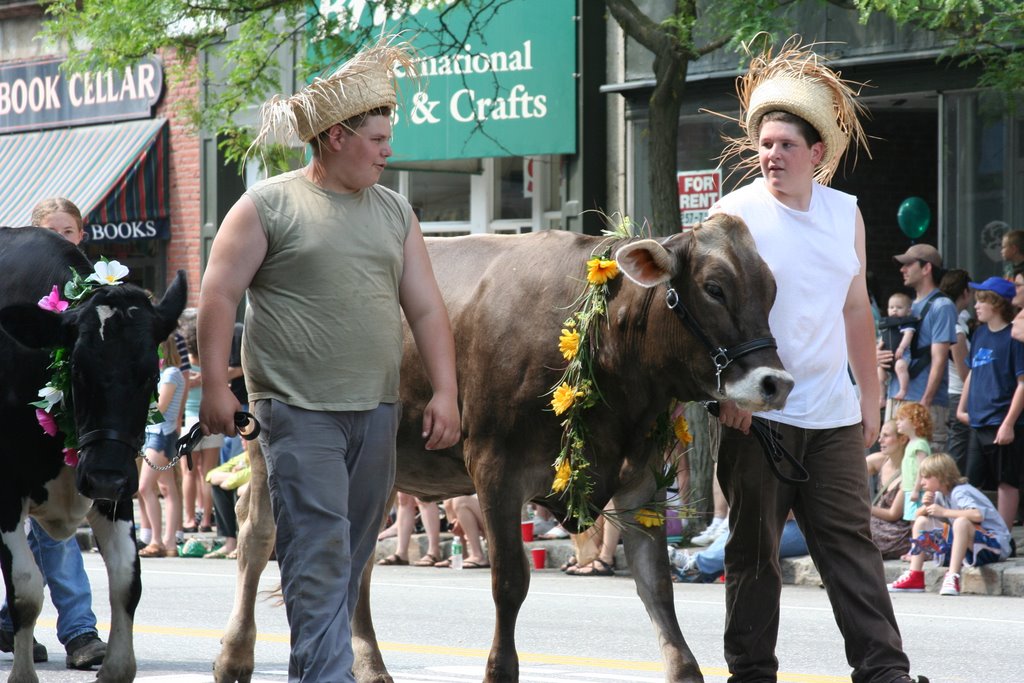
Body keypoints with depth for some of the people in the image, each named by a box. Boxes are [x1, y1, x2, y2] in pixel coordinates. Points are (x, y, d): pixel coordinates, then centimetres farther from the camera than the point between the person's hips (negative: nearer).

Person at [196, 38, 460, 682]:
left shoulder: (394, 212, 14)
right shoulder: (269, 206, -2)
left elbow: (427, 309, 13)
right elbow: (218, 296, -4)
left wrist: (445, 391, 2)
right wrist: (215, 386, -10)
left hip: (377, 411, 6)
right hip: (299, 411, -6)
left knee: (349, 559, 9)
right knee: (319, 554, -11)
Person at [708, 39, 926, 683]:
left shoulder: (844, 213, 10)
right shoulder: (736, 213, -4)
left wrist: (870, 398, 16)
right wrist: (726, 389, -19)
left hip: (833, 415, 4)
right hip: (756, 412, -4)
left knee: (852, 544, 2)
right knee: (754, 548, 3)